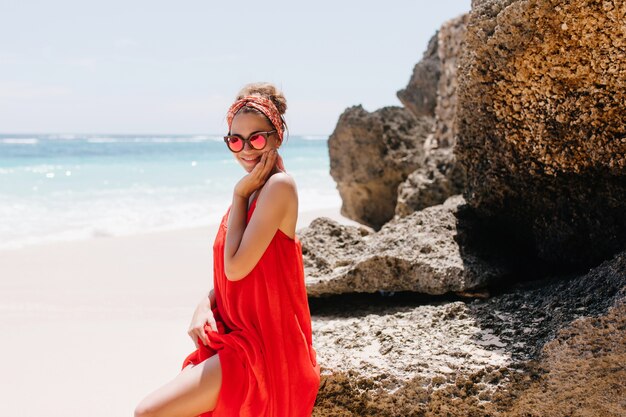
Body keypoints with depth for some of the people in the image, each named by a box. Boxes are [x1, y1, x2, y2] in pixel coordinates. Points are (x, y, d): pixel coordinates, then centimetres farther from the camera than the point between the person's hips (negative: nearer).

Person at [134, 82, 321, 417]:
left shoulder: (279, 186, -14)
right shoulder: (251, 191, 12)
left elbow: (236, 267, -18)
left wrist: (239, 195, -10)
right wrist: (205, 306, -3)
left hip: (263, 349, -9)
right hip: (235, 339, 9)